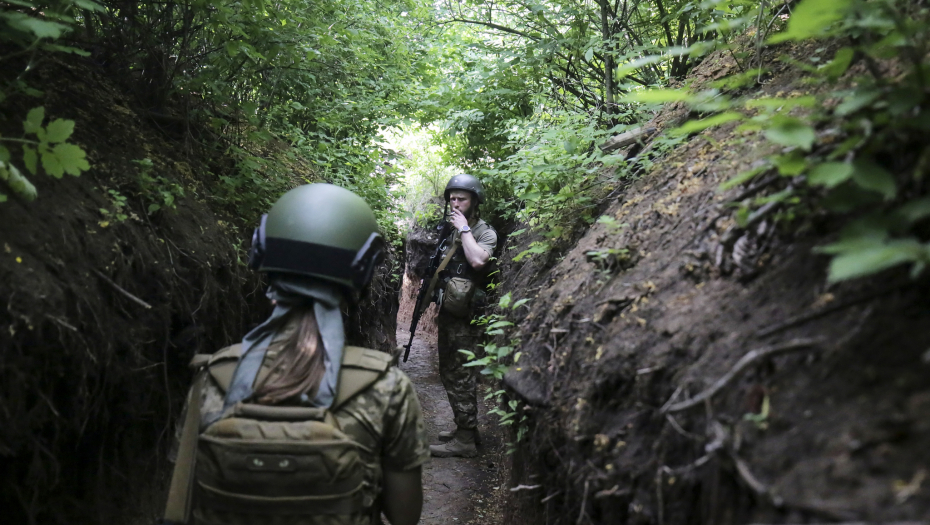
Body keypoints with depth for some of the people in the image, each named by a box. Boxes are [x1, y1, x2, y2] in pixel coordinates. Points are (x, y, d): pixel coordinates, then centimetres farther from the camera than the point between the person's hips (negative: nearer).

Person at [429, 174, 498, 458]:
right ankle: (464, 426, 28)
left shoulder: (485, 232, -7)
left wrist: (464, 228, -18)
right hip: (447, 311, 9)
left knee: (461, 375, -7)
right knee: (449, 372, 16)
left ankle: (465, 440, -2)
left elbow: (478, 260, -28)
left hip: (465, 316, -9)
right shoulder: (449, 231, 16)